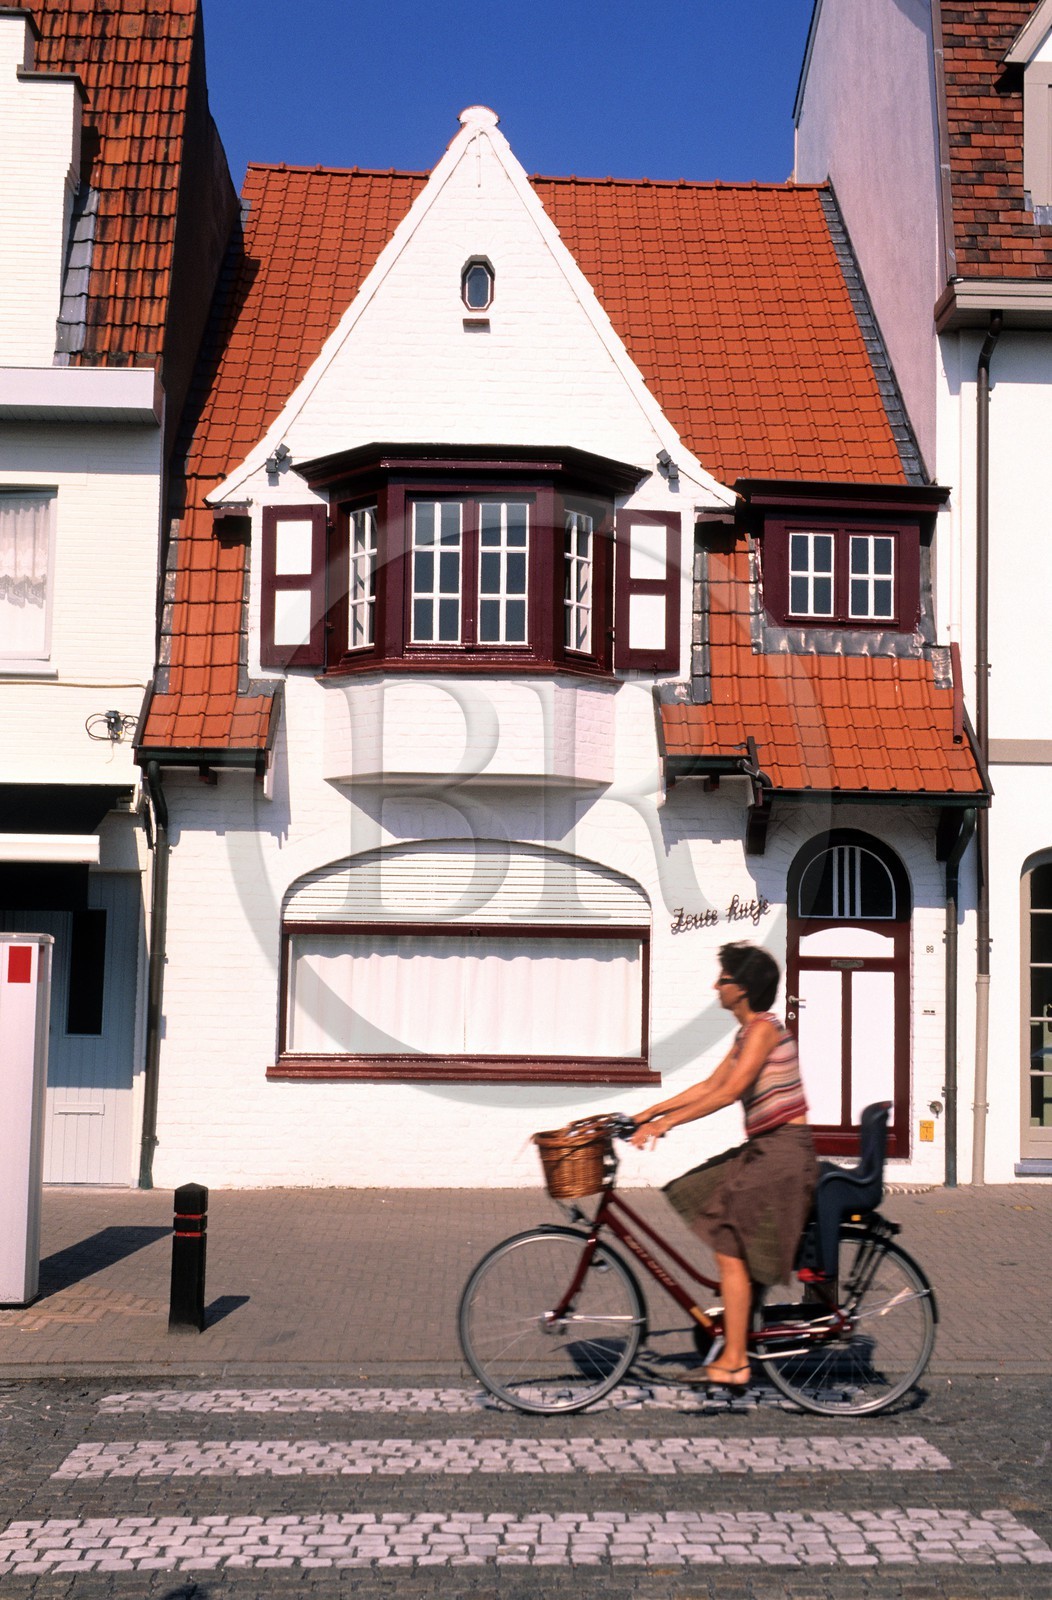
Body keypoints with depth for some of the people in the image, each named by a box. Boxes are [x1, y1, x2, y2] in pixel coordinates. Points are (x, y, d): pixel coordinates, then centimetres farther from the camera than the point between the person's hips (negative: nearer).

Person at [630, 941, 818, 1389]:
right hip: (763, 1149, 10)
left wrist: (666, 1122, -22)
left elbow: (728, 1091, -23)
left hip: (783, 1151, -10)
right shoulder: (747, 1033, 15)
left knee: (732, 1249, -8)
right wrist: (647, 1113, 14)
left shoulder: (764, 1029, -15)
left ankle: (734, 1361, -3)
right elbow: (709, 1086, 18)